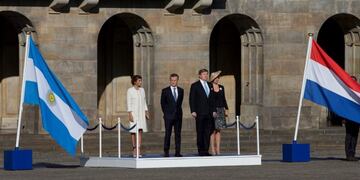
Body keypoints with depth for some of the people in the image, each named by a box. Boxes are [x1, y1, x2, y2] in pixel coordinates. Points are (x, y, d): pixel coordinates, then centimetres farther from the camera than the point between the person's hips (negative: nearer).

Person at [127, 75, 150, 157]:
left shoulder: (142, 90, 10)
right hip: (133, 112, -4)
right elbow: (128, 103, -8)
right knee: (133, 132, 1)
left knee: (140, 131, -4)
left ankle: (139, 151, -7)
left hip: (141, 113, 4)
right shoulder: (130, 90, -6)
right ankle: (134, 149, 12)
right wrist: (130, 114, -15)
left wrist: (146, 112, 9)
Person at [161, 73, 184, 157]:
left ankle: (177, 152, 4)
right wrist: (166, 113, 2)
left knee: (178, 134, 2)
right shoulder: (165, 91, 1)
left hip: (178, 115, 3)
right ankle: (166, 152, 1)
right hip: (168, 116, -3)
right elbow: (163, 103, 5)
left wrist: (178, 110, 10)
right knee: (168, 134, -3)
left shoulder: (181, 90, 10)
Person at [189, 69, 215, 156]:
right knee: (200, 132, -2)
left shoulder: (210, 85, 15)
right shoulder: (195, 86, 0)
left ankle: (206, 150, 5)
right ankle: (201, 150, 1)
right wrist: (193, 111, -11)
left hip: (209, 113, 5)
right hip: (200, 113, -5)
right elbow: (192, 99, -3)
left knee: (207, 132, 2)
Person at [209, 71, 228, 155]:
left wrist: (226, 109, 9)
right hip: (212, 110, -5)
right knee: (213, 131, -5)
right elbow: (208, 101, -10)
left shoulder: (221, 88, 12)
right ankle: (213, 150, -4)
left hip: (220, 110, 5)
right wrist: (212, 111, -17)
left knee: (218, 130, 5)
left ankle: (218, 150, 6)